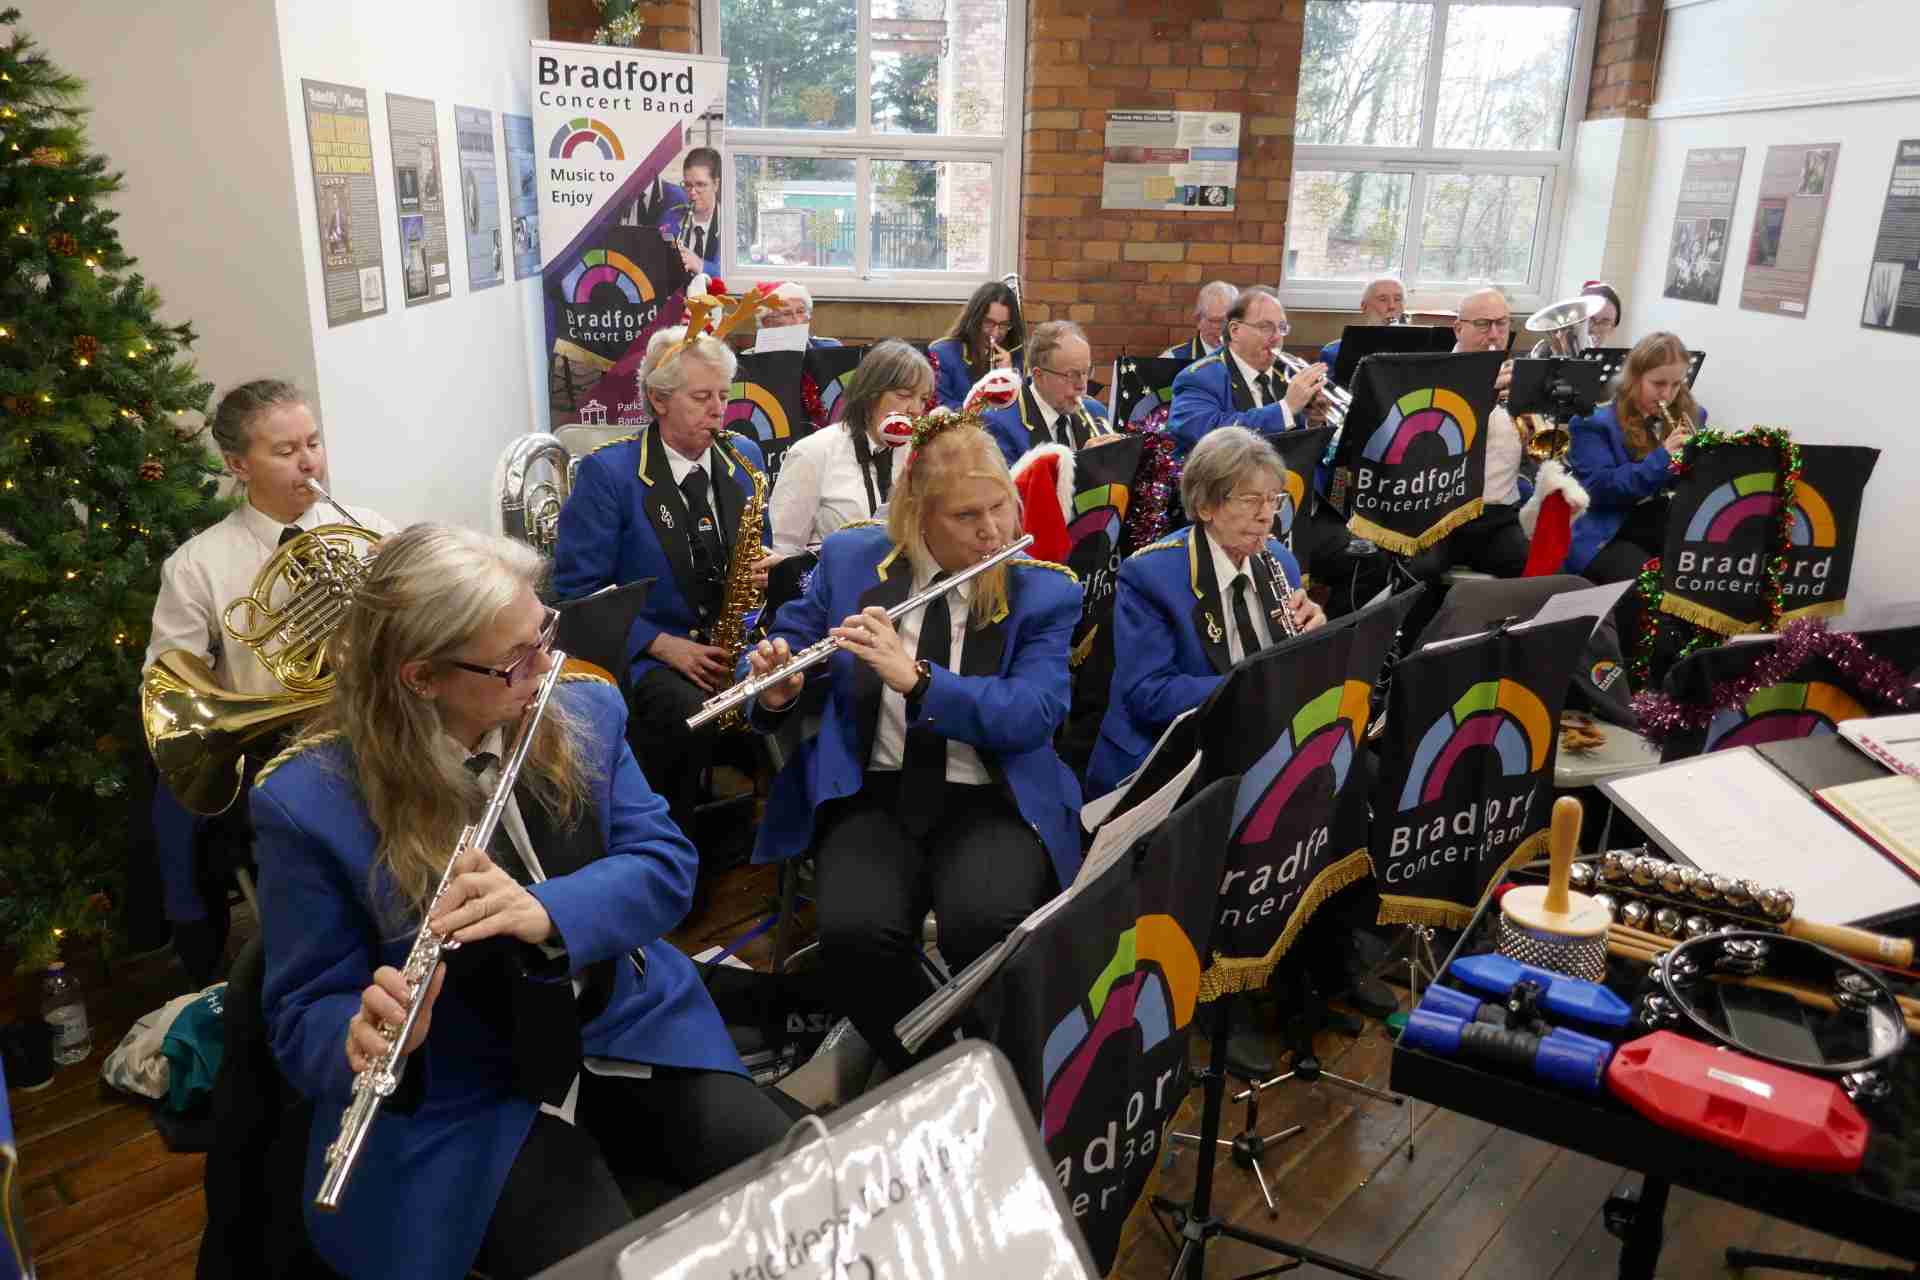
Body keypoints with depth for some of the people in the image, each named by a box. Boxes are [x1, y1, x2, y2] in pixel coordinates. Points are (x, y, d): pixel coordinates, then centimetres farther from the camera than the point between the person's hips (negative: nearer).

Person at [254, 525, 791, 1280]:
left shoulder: (585, 711, -2)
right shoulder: (310, 801, -15)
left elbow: (666, 865, -6)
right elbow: (303, 1015, -9)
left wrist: (548, 912, -26)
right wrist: (366, 1040, -33)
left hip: (630, 1034, 4)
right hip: (459, 1103, -3)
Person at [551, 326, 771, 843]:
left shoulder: (744, 457, 6)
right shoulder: (607, 472, -9)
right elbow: (578, 588, -9)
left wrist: (760, 570, -7)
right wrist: (664, 645, -17)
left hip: (728, 645, 5)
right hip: (644, 653, -4)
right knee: (691, 716, -35)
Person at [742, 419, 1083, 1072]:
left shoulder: (1046, 593, 0)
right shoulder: (850, 559, 6)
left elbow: (1032, 715, -13)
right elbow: (784, 644, 12)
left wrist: (915, 676, -26)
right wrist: (777, 688, -13)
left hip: (993, 804, -1)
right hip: (871, 796, 2)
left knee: (985, 925, -32)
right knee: (854, 931, -29)